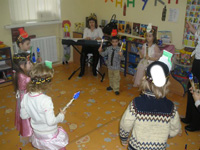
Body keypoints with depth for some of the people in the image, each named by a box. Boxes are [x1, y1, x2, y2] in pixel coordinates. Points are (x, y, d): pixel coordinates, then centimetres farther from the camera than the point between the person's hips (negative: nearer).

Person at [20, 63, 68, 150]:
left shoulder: (26, 97, -16)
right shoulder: (46, 100, -34)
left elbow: (23, 116, -4)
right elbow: (51, 121, -29)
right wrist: (61, 115, -13)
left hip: (37, 133, 6)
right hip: (50, 135, -5)